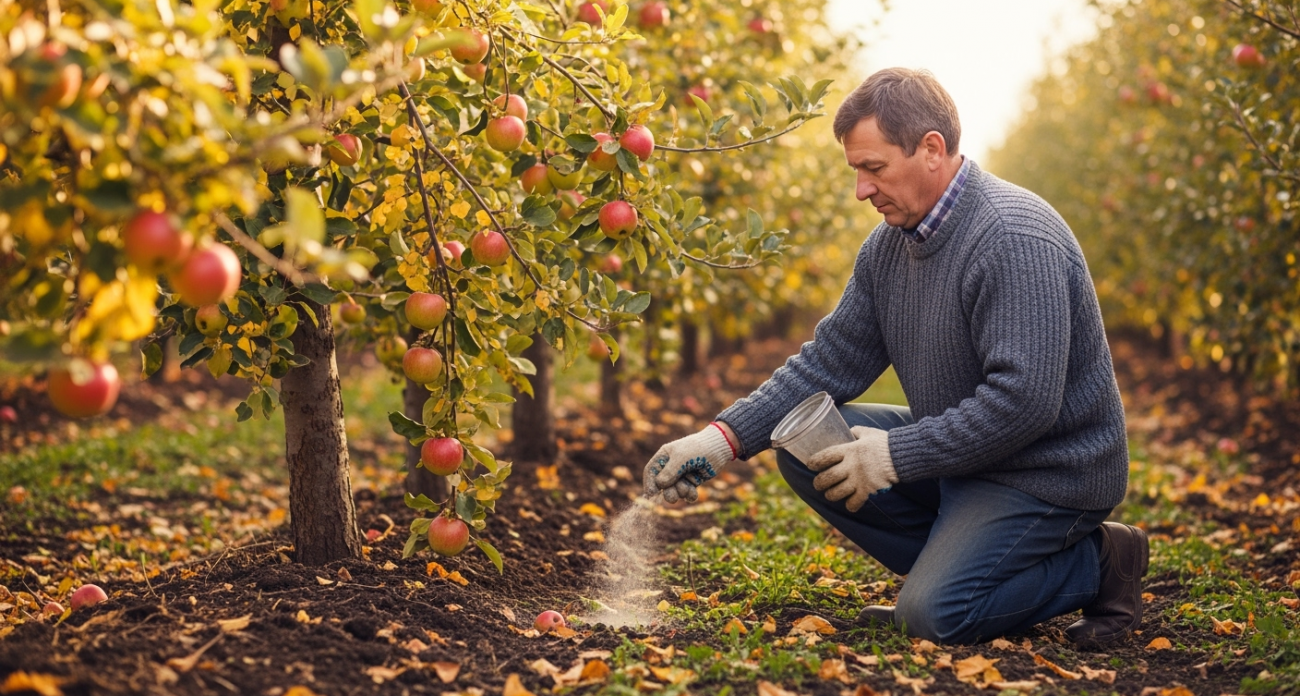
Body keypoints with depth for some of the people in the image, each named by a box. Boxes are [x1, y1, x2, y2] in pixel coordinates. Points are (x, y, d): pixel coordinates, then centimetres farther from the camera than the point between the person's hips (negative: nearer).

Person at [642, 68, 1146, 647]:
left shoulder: (1015, 240, -25)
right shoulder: (890, 242, 3)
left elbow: (1023, 402, -31)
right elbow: (830, 360, 4)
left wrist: (894, 456, -24)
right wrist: (722, 438, -7)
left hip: (1046, 470, -9)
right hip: (957, 451, 9)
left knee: (934, 615, -23)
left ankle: (1096, 562, 0)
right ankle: (953, 564, 4)